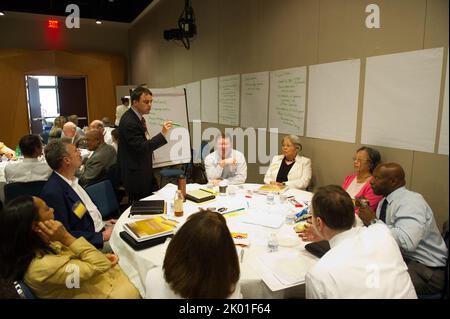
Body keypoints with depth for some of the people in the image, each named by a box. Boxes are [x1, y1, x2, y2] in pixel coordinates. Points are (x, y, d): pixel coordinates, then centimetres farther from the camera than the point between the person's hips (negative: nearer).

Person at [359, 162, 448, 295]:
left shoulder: (411, 202, -21)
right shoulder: (384, 201, 5)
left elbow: (407, 241, -36)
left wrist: (373, 221, -28)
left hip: (426, 270, -8)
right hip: (400, 257, 8)